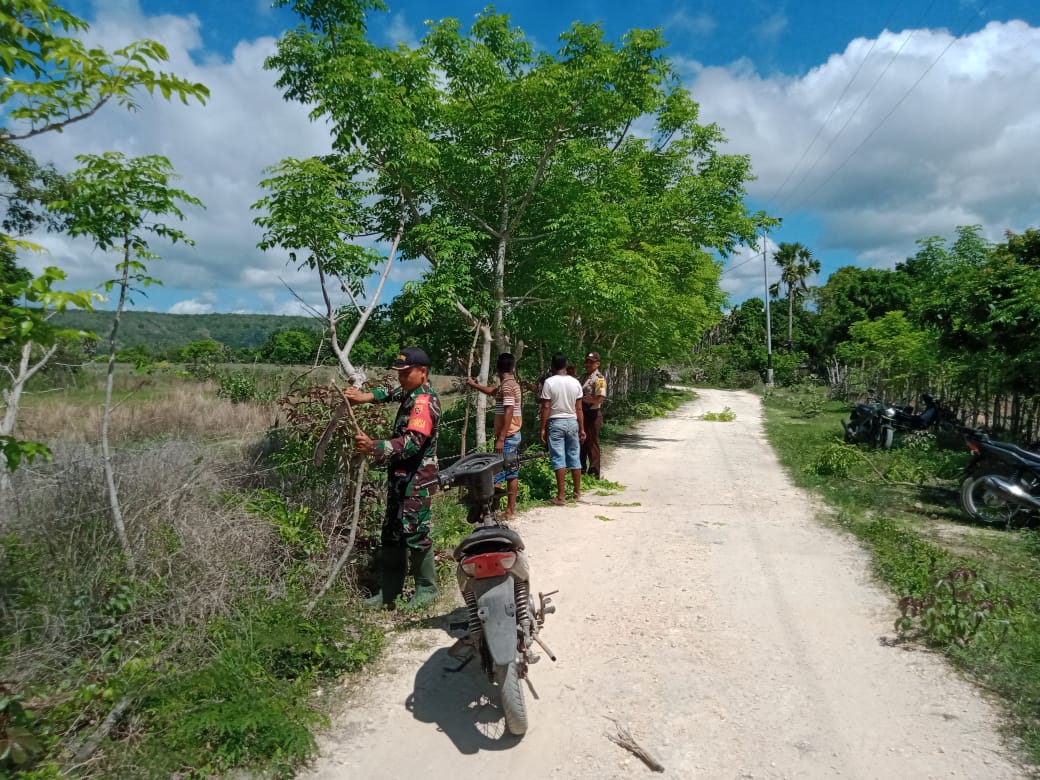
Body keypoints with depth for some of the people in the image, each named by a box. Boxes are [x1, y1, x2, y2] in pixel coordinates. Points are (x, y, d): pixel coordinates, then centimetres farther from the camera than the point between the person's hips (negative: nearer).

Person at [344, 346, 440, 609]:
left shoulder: (425, 402, -20)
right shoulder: (411, 393, 10)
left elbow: (411, 443, -31)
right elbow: (391, 394, 27)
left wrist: (373, 447, -39)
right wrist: (364, 396, 7)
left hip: (417, 480, -10)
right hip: (401, 477, 10)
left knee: (415, 533, -2)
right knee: (391, 534, 14)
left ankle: (426, 589, 15)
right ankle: (389, 591, 24)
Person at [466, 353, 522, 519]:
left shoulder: (506, 386, -16)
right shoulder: (512, 384, 14)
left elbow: (508, 413, -23)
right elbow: (493, 391, 34)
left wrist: (501, 439, -24)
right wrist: (474, 384, 44)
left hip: (507, 436, -10)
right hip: (514, 435, 10)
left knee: (496, 473, -9)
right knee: (511, 472, 11)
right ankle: (510, 509, 17)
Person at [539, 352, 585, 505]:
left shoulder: (549, 382, -9)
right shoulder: (575, 382, 1)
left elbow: (546, 407, -10)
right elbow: (579, 408, 2)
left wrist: (543, 428, -4)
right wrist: (582, 429, 8)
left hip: (555, 423, -3)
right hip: (572, 422, 4)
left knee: (558, 459, -2)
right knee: (574, 457, 12)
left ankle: (561, 496, -2)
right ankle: (577, 493, 22)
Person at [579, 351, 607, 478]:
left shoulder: (599, 379, -12)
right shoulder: (583, 377, 14)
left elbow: (599, 399, -23)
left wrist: (582, 398, -16)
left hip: (592, 415, -8)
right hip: (581, 414, 8)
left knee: (592, 444, -1)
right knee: (581, 443, 16)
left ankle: (594, 473, 7)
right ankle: (582, 469, 29)